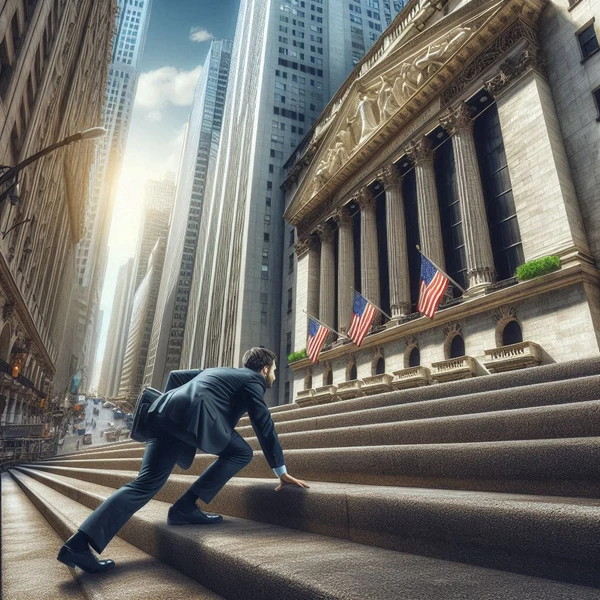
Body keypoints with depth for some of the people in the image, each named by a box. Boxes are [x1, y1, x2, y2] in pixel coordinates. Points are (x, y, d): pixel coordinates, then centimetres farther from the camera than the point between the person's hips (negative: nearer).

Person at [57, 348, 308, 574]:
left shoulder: (219, 370, 35)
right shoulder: (252, 380, 14)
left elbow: (176, 375, 36)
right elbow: (264, 426, 8)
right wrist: (281, 471, 13)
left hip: (165, 414, 8)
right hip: (192, 415, -8)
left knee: (146, 483, 6)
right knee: (241, 453, 7)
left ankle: (79, 543, -1)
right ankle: (185, 508, 5)